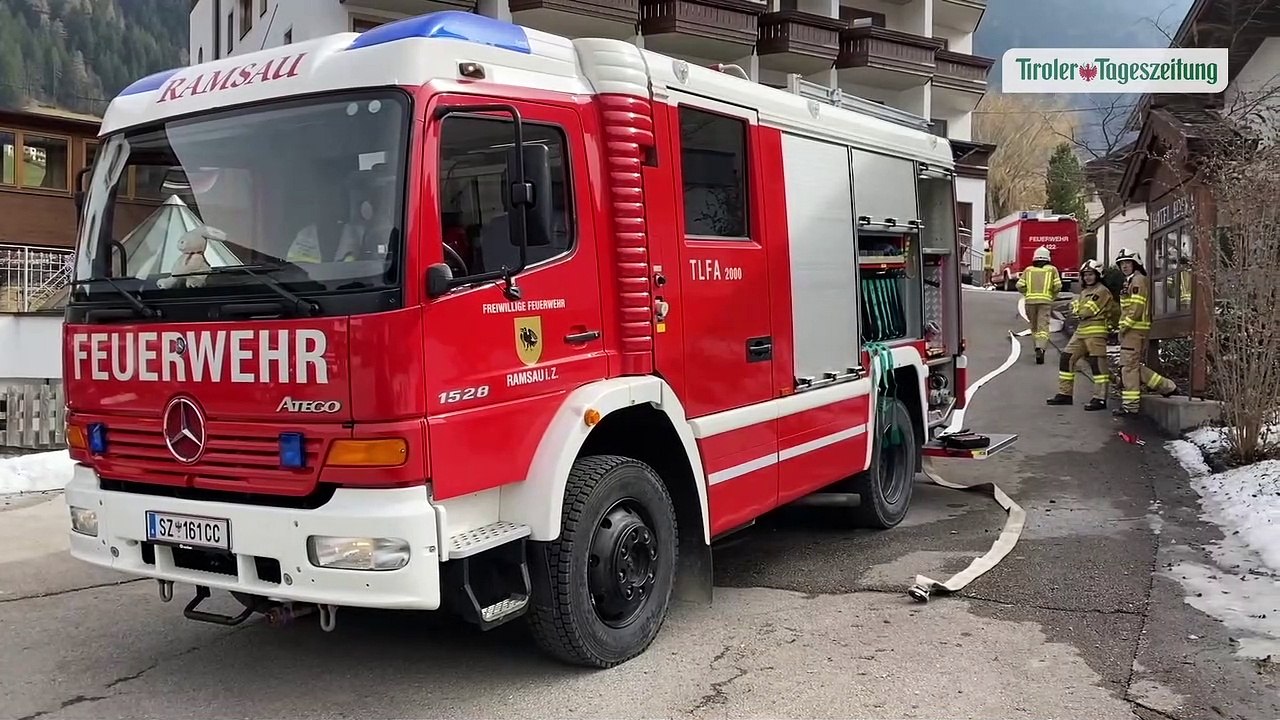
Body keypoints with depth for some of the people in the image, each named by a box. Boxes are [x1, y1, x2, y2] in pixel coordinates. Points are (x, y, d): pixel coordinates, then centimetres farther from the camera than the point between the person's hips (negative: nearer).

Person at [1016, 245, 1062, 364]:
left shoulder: (1028, 270, 11)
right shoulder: (1052, 269, 8)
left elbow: (1020, 286, 2)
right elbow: (1058, 286, -1)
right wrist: (1053, 295, 16)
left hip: (1030, 300, 2)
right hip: (1045, 300, -2)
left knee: (1034, 325, 18)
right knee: (1043, 326, -7)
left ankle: (1039, 347, 24)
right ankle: (1040, 348, -26)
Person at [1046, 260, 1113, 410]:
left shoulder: (1102, 291, -8)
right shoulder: (1084, 292, 22)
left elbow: (1088, 311, -14)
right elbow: (1076, 308, 15)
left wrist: (1078, 310, 4)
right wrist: (1076, 308, -5)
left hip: (1096, 331, -9)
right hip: (1081, 330, 9)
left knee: (1097, 363, -10)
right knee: (1066, 358, 7)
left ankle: (1100, 399, -10)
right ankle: (1065, 393, 13)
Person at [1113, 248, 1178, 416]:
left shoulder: (1138, 280, -9)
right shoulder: (1131, 281, 22)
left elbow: (1137, 308, -18)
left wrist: (1125, 326, -15)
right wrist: (1124, 327, 18)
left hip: (1134, 329, -10)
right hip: (1133, 329, 10)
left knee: (1129, 366, -8)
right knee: (1134, 366, 14)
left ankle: (1130, 405, -6)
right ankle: (1167, 386, 22)